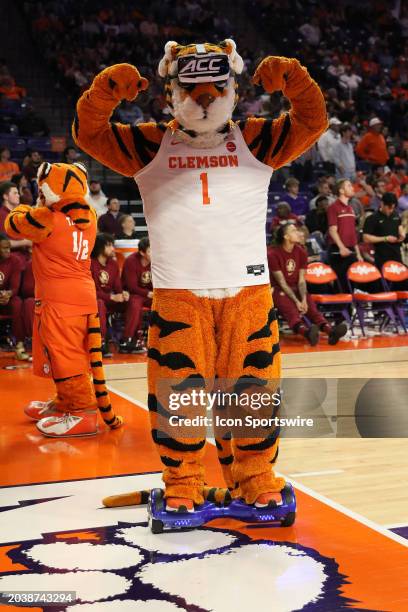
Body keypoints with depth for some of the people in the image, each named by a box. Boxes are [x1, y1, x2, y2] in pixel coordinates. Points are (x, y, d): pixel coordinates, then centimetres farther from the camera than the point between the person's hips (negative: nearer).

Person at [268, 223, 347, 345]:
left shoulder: (301, 252, 5)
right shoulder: (273, 254, -12)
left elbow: (301, 280, 3)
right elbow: (282, 282, -14)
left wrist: (304, 299, -15)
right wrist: (296, 301, -22)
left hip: (297, 289, 5)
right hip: (279, 290, -5)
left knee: (311, 308, -23)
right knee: (291, 311, -34)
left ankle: (331, 331, -48)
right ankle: (306, 332, -64)